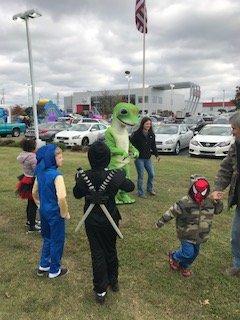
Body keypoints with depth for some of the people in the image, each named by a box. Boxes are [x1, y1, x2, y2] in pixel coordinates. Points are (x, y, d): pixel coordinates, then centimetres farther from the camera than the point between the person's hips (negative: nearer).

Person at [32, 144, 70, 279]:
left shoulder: (40, 172, 0)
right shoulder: (56, 175, -24)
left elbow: (34, 193, 11)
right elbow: (61, 198, -32)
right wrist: (65, 213, -17)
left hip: (44, 211, 8)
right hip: (55, 213, -8)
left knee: (47, 238, 25)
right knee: (57, 241, 11)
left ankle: (43, 266, 38)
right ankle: (55, 270, 27)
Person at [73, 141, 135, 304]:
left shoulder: (83, 177, -19)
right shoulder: (115, 176, -20)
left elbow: (77, 194, -1)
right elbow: (130, 187, -2)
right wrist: (123, 175, 15)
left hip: (92, 222, 0)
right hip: (110, 220, 1)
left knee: (97, 253, 13)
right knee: (111, 250, 22)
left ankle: (100, 291, 24)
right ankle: (114, 281, 43)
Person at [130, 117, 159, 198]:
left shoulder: (151, 134, 7)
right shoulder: (136, 134, -10)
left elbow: (153, 146, 15)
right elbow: (131, 144, -8)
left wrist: (156, 154, 8)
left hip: (147, 158, 6)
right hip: (139, 158, -5)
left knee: (151, 174, 8)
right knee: (141, 175, 0)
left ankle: (150, 189, 30)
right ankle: (140, 192, 14)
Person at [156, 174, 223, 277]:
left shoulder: (209, 202, -6)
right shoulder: (184, 203, -24)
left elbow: (218, 210, 12)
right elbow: (171, 212, -17)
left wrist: (218, 202, -10)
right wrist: (160, 222, -11)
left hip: (200, 235, 6)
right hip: (186, 235, -6)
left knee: (195, 253, 18)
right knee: (188, 252, -5)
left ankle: (184, 266, 45)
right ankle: (173, 256, 27)